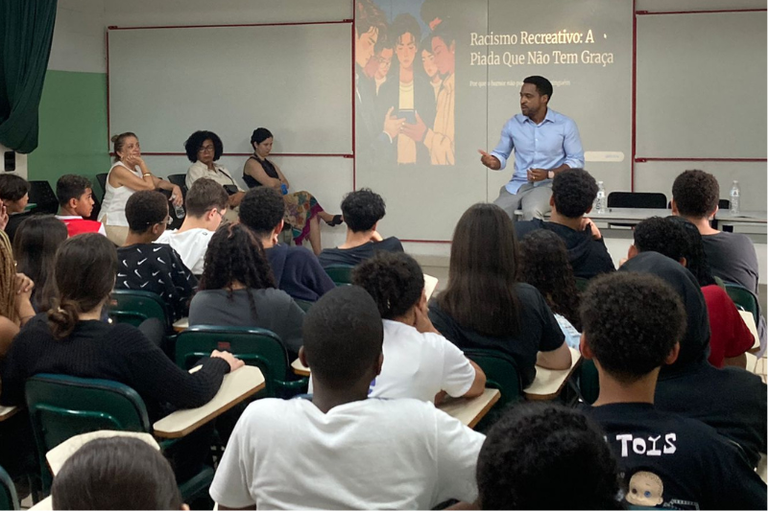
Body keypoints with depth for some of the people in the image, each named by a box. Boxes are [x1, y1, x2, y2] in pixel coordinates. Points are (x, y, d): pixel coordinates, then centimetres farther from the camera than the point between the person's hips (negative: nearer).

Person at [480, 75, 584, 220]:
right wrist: (492, 161, -13)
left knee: (532, 212, -35)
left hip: (548, 185, -3)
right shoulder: (513, 124, 6)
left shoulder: (565, 124, -2)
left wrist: (549, 174, -15)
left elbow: (577, 160, 0)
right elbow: (501, 155, 13)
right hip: (518, 185, 3)